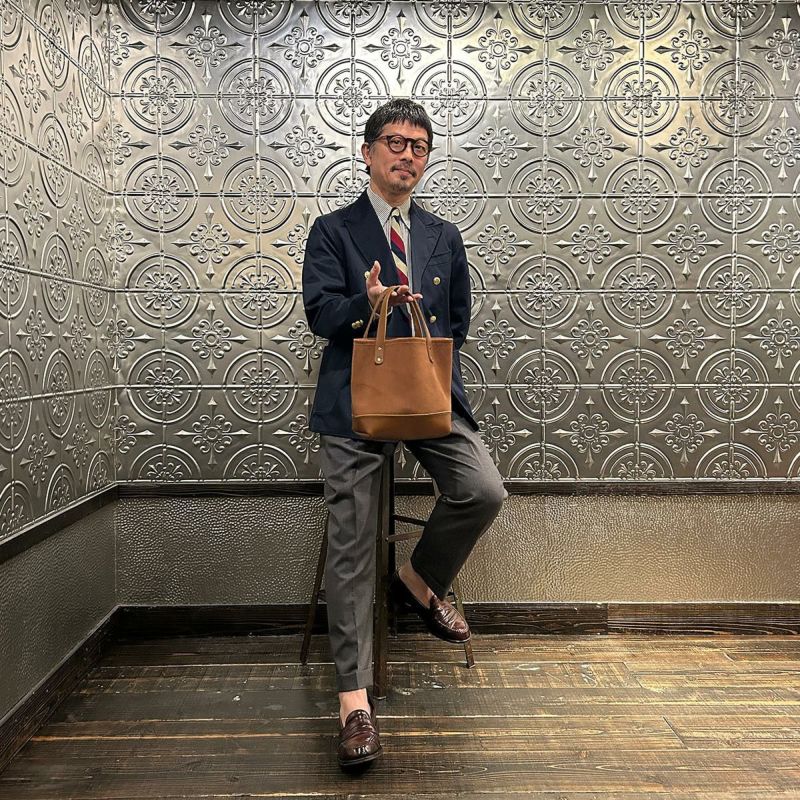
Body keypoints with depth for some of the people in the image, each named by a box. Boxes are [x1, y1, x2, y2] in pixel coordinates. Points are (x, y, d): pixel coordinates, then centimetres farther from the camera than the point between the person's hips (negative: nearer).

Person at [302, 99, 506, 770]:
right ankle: (355, 700, 3)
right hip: (355, 399, -3)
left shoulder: (443, 237, 19)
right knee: (351, 546, -5)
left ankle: (420, 580, 12)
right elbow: (321, 313, -6)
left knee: (484, 492, -19)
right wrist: (369, 302, -25)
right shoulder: (333, 231, 8)